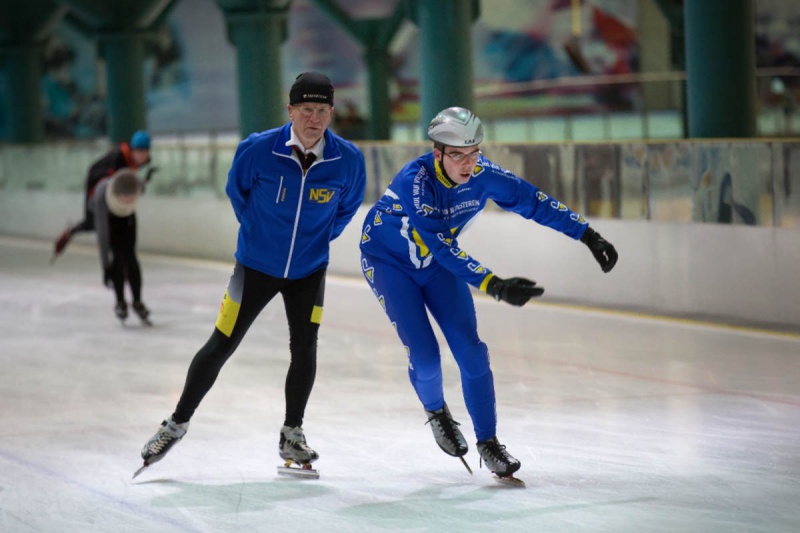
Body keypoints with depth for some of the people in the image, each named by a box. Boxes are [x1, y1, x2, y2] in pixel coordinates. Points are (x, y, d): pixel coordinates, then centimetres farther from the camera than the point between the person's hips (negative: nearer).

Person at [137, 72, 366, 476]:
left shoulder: (348, 159, -15)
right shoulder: (258, 150, -21)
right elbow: (236, 190, 1)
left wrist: (318, 238, 5)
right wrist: (258, 230, 6)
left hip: (309, 269, 2)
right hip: (256, 265, -2)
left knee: (304, 347, -4)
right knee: (220, 346, 2)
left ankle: (292, 433, 16)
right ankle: (177, 424, 17)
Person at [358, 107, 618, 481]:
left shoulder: (483, 175, -20)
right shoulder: (415, 182, -36)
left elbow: (535, 203, -9)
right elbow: (442, 248, -42)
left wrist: (589, 236, -11)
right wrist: (495, 285, -50)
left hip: (438, 265, 4)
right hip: (388, 262, -4)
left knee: (470, 350, -6)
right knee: (424, 355, -13)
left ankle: (488, 442, 7)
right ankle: (436, 411, 20)